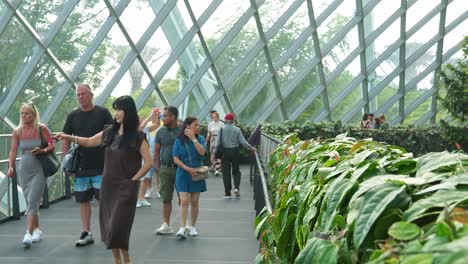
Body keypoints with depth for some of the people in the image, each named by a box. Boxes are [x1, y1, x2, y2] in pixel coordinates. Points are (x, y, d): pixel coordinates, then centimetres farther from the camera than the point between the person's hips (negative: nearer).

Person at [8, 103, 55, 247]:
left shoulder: (42, 129, -6)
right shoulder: (17, 132, 2)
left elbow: (52, 146, -2)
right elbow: (13, 151, 2)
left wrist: (42, 151, -21)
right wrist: (10, 166, -10)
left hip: (39, 171, -4)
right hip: (23, 170, 4)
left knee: (33, 201, -13)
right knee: (30, 202, 12)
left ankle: (28, 234, -15)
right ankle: (37, 230, 27)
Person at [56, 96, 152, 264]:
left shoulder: (137, 137, -10)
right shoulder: (109, 132, 6)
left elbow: (148, 162, -11)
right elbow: (89, 142, 21)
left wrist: (133, 180, -10)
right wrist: (69, 137, 12)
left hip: (126, 187, -6)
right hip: (108, 185, 6)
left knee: (118, 227, -8)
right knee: (109, 227, 8)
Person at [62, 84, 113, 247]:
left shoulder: (102, 113, -1)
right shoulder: (73, 116, 8)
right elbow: (66, 140, 11)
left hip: (101, 166, -3)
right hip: (80, 166, 3)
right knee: (83, 200, 8)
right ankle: (86, 234, 18)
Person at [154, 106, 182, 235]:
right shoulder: (161, 132, 6)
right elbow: (156, 151, 10)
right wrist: (158, 168, 4)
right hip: (166, 168, 2)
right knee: (166, 198, 3)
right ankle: (166, 225, 9)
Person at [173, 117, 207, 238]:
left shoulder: (200, 139, 2)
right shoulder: (179, 141, -1)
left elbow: (202, 152, -15)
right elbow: (176, 159, -4)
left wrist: (193, 138, -16)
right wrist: (188, 169, -14)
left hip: (197, 174, 2)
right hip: (183, 174, -2)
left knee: (194, 201, 8)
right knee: (184, 201, -9)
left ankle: (192, 226, 20)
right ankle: (182, 228, -9)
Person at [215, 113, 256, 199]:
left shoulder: (222, 130, -6)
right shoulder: (237, 129, -3)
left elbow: (218, 142, -8)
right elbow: (243, 142, -3)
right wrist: (251, 148, 9)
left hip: (225, 152, -1)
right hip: (235, 151, 1)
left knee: (226, 172, 6)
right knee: (236, 171, 15)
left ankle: (227, 193, 9)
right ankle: (236, 187, -7)